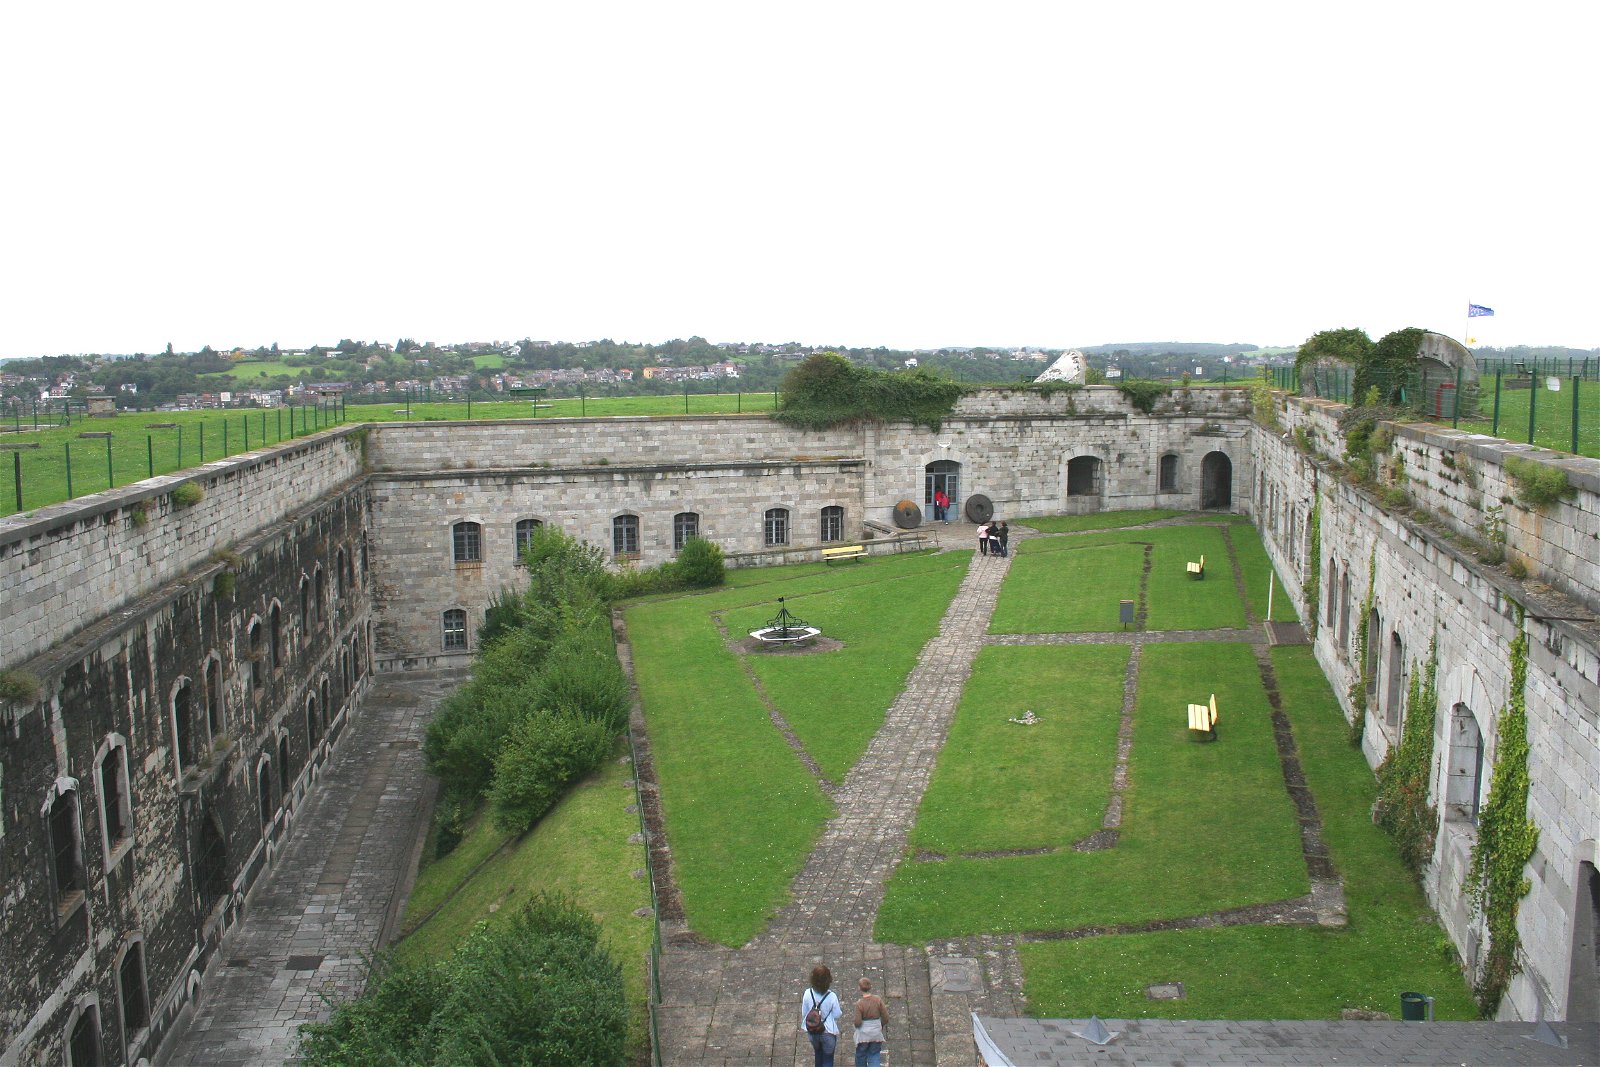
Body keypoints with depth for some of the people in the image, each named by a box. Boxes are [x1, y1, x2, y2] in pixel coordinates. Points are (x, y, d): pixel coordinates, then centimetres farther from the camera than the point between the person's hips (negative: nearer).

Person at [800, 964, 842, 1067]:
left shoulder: (807, 994, -17)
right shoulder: (832, 996, -24)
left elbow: (804, 1013, -6)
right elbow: (837, 1015, -12)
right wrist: (841, 1011, 9)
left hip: (812, 1032, 3)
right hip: (828, 1033, -3)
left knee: (818, 1052, 30)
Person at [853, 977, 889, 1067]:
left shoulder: (859, 1004, -17)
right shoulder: (878, 999, -10)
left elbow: (857, 1023, -17)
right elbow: (886, 1017, -5)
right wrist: (883, 1025, 14)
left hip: (863, 1035, -2)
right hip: (876, 1033, 2)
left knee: (861, 1056, 17)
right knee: (874, 1056, 10)